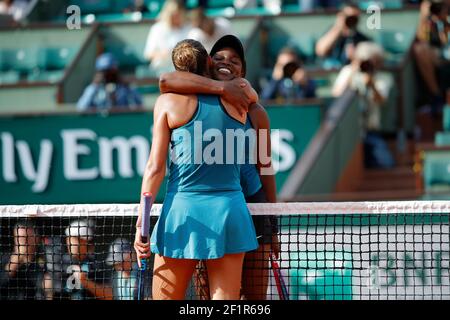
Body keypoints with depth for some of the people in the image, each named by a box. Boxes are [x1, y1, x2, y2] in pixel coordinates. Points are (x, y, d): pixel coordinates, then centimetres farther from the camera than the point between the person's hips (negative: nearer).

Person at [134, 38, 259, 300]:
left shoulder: (169, 102, 0)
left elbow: (156, 167, -2)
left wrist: (141, 223, -1)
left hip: (183, 211, -2)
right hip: (230, 210, 2)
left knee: (165, 298, 5)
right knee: (227, 303, 1)